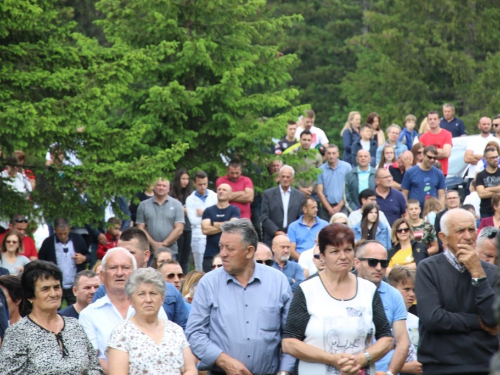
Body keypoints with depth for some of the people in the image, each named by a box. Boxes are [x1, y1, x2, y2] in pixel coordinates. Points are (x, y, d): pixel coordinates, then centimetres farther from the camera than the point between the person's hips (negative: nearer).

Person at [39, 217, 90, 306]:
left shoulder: (78, 239, 1)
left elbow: (89, 256, 12)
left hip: (75, 288, 1)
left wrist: (84, 258, -10)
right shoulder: (48, 242, -3)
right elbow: (41, 261, 6)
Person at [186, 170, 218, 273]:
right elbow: (193, 220, -5)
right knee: (199, 268, 2)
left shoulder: (215, 196, 9)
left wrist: (204, 213, -5)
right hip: (198, 237, -1)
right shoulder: (190, 200, 5)